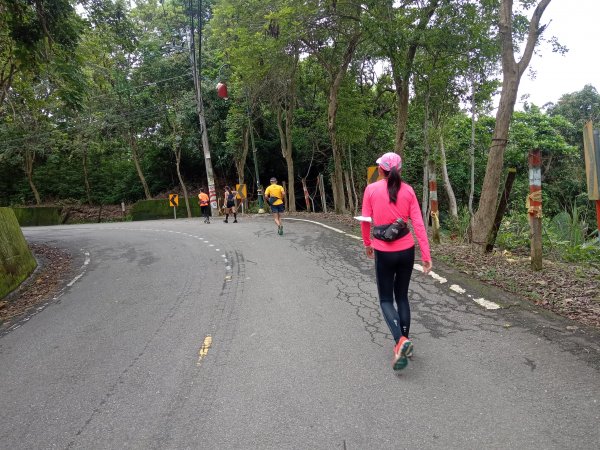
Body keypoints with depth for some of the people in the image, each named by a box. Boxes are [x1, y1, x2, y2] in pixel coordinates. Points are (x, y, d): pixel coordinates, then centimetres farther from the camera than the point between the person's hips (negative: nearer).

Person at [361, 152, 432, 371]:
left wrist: (367, 244, 18)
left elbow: (365, 221, 0)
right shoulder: (408, 190, 0)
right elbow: (418, 224, -4)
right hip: (406, 251, 3)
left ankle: (401, 340, -12)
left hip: (383, 252, -3)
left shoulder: (371, 189, -6)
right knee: (402, 296, 18)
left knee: (386, 299, 10)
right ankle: (404, 341, 23)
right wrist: (426, 256, -2)